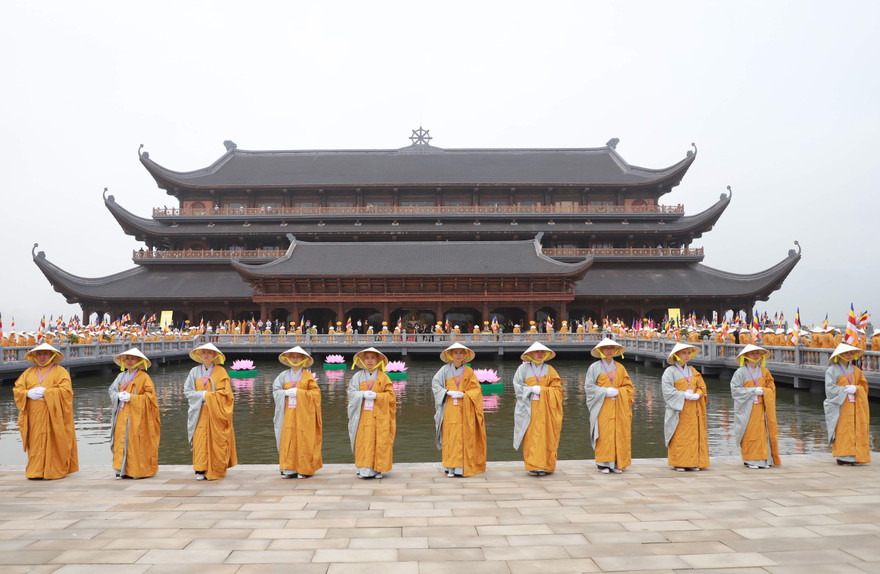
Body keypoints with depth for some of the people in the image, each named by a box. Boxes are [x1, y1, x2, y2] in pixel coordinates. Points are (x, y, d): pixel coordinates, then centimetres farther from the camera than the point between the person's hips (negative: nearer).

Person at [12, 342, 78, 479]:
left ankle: (55, 471, 0)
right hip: (34, 416, 4)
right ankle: (36, 471, 7)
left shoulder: (60, 371, 4)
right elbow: (17, 389, 11)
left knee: (53, 442, -5)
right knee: (36, 442, 1)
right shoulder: (29, 372, 19)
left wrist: (45, 392, -15)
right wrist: (28, 393, -9)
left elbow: (66, 390, -8)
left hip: (53, 415, -4)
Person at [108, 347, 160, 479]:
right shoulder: (121, 376, 16)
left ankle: (138, 470, 0)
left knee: (136, 441, -7)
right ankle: (122, 470, 7)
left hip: (137, 415, -5)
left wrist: (131, 397, -14)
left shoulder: (143, 377, -3)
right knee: (121, 440, 1)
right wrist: (119, 395, -6)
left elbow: (150, 395, -8)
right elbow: (112, 390, 17)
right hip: (122, 415, 5)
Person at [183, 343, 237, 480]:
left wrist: (207, 396, -10)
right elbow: (187, 391, 6)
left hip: (217, 412, -2)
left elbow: (225, 392, -4)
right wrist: (201, 395, -9)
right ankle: (201, 470, -3)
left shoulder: (221, 372, 3)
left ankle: (216, 471, 4)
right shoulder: (195, 372, 10)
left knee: (217, 440, -2)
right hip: (200, 412, 2)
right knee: (200, 439, -6)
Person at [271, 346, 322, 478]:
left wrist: (298, 392, -11)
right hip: (288, 413, 3)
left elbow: (316, 392, -3)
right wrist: (286, 393, -10)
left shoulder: (308, 376, 3)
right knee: (288, 439, -2)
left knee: (303, 440, -4)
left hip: (304, 413, -3)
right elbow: (276, 390, 9)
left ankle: (304, 469, 1)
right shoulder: (284, 375, 12)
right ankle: (289, 469, 3)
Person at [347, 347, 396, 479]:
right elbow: (352, 393, 3)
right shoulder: (357, 376, 10)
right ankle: (364, 469, 0)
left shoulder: (383, 377, 7)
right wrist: (363, 394, -14)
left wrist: (376, 395, -12)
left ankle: (377, 469, 1)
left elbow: (390, 395, 2)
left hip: (379, 415, -1)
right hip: (362, 415, 1)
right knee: (363, 441, -4)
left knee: (379, 441, -4)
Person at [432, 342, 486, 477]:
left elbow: (476, 389, 4)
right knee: (450, 436, -4)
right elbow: (435, 383, 3)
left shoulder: (469, 371, 7)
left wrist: (463, 394, -11)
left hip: (465, 409, 1)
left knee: (465, 437, -3)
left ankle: (463, 467, 2)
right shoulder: (445, 369, 4)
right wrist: (448, 392, -10)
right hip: (450, 409, -1)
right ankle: (450, 468, 1)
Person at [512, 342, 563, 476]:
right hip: (529, 408, -1)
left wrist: (541, 390, -10)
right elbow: (517, 385, 0)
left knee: (545, 436, -3)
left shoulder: (549, 370, 10)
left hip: (545, 409, 1)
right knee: (531, 436, -6)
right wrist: (531, 389, -12)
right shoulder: (523, 368, 6)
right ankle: (533, 466, -2)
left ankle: (544, 466, 3)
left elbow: (557, 389, 4)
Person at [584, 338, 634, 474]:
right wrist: (605, 391, -12)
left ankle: (618, 463, 6)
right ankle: (604, 463, -1)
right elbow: (589, 386, -1)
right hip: (602, 407, -3)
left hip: (619, 407, 3)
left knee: (620, 433, -2)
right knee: (604, 433, -8)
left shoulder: (620, 368, 12)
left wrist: (618, 391, -7)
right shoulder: (595, 367, 3)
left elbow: (629, 387, 12)